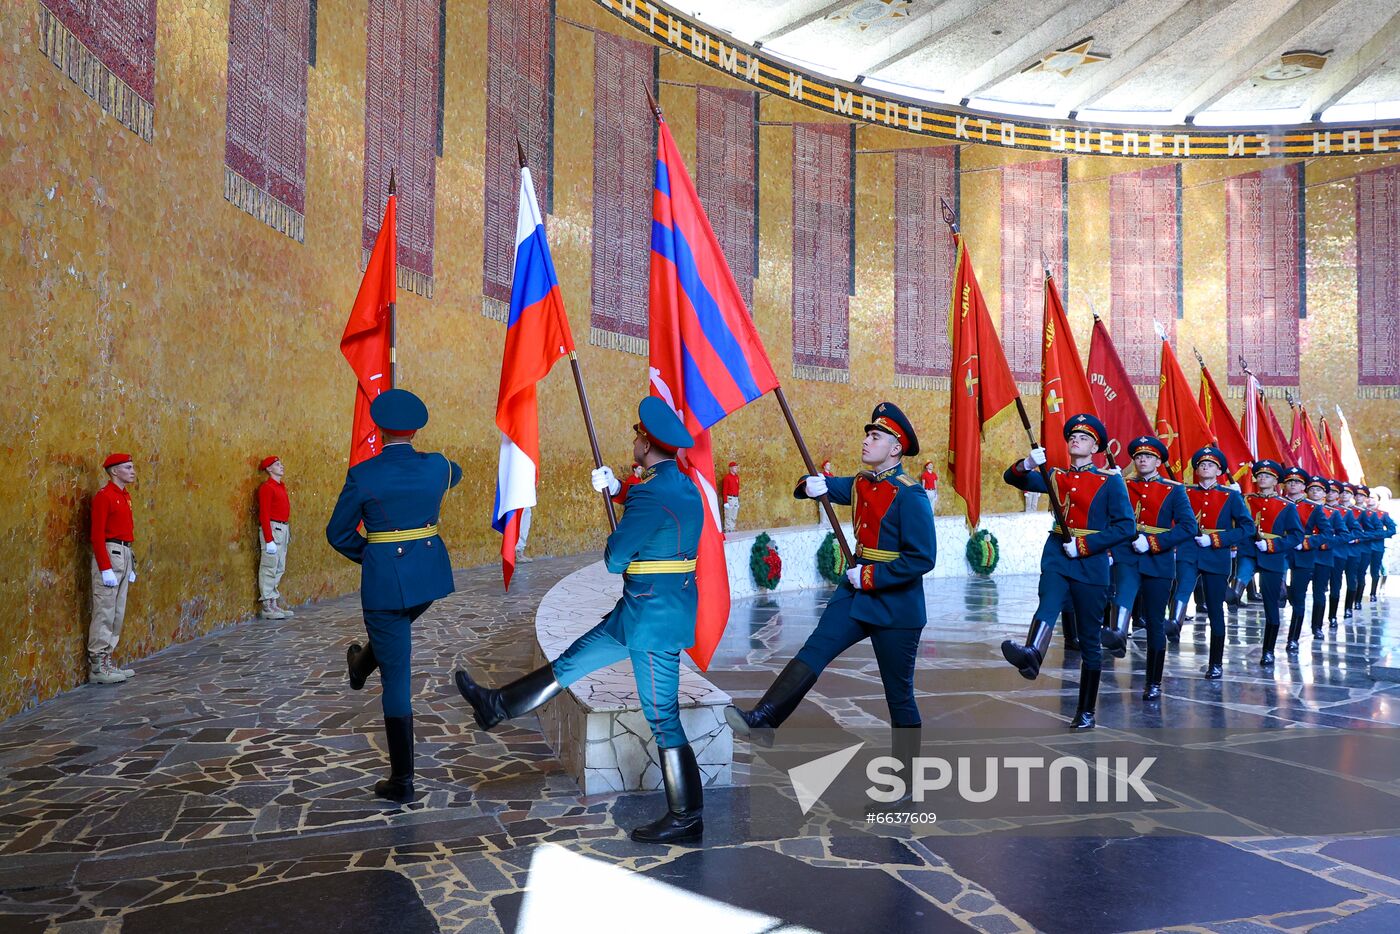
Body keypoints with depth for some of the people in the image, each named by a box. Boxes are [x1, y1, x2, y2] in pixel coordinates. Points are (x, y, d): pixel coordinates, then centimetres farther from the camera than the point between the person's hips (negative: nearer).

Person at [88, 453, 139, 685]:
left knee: (118, 613, 10)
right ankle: (97, 667, -2)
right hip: (109, 554, -9)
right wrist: (106, 568, -20)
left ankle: (107, 661, 17)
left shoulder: (125, 496, 17)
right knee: (104, 612, -6)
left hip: (125, 555, 9)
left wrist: (130, 566, 20)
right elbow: (97, 534, -15)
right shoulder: (104, 495, -9)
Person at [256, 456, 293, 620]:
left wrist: (288, 533, 14)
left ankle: (275, 604, 18)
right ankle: (267, 607, -1)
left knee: (280, 569, 12)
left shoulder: (281, 486, 17)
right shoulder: (266, 487, -9)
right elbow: (264, 515, -15)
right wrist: (269, 540, -19)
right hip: (272, 528, -9)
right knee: (269, 568, -5)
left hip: (284, 529, 9)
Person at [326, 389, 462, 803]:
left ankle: (402, 781, 12)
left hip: (385, 579, -3)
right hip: (431, 575, 3)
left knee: (396, 679, 4)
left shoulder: (363, 475, -12)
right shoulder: (438, 467, -3)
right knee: (394, 630, 38)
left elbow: (338, 534, -2)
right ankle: (361, 667, 66)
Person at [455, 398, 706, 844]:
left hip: (653, 620, -10)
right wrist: (617, 490, 23)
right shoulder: (684, 485, 8)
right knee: (572, 661, 17)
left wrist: (613, 543, 5)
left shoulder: (651, 494, -21)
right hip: (643, 612, 10)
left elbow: (615, 559, -17)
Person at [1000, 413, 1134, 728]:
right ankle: (1031, 655, -58)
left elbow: (1126, 526, -7)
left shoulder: (1111, 481, 0)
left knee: (1089, 639, 6)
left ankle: (1086, 712, 15)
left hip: (1090, 563, -2)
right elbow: (1013, 478, 5)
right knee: (1047, 607, -29)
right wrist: (1028, 463, -17)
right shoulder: (1056, 476, 12)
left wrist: (1084, 545, -16)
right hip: (1057, 557, 2)